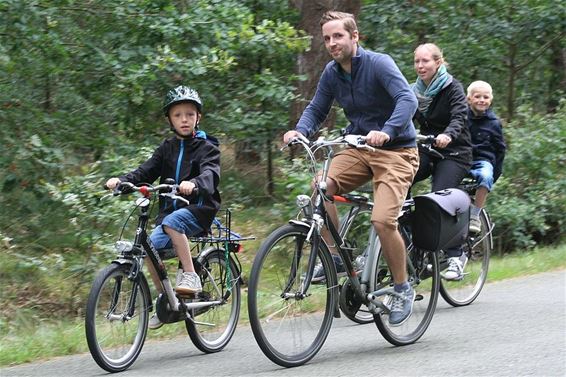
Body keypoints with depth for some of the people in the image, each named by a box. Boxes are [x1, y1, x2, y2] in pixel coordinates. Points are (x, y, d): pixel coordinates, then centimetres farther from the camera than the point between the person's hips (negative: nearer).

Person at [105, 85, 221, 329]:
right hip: (170, 208, 5)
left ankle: (190, 276, -27)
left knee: (171, 222, -35)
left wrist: (194, 184, -44)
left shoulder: (206, 147, -1)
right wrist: (122, 180, -17)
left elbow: (210, 173, -20)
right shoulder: (167, 148, 13)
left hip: (199, 208, -5)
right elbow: (147, 171, 3)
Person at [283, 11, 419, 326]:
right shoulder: (332, 73, 2)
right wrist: (300, 130, -14)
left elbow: (408, 100, -29)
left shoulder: (379, 63, -17)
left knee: (383, 219, -23)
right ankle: (334, 257, -8)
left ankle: (403, 288, -2)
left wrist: (386, 131, -46)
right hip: (359, 149, 6)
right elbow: (317, 110, 9)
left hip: (396, 150, -6)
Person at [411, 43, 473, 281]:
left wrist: (448, 135, -45)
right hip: (427, 151, 5)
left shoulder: (452, 88, -7)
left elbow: (459, 117, -23)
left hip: (453, 153, -5)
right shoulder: (415, 91, 10)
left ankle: (455, 256, -16)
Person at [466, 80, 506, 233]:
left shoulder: (493, 123, 4)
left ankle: (474, 216, -26)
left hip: (482, 160, -1)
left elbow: (500, 149, 10)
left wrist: (495, 174, 5)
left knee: (485, 176, -36)